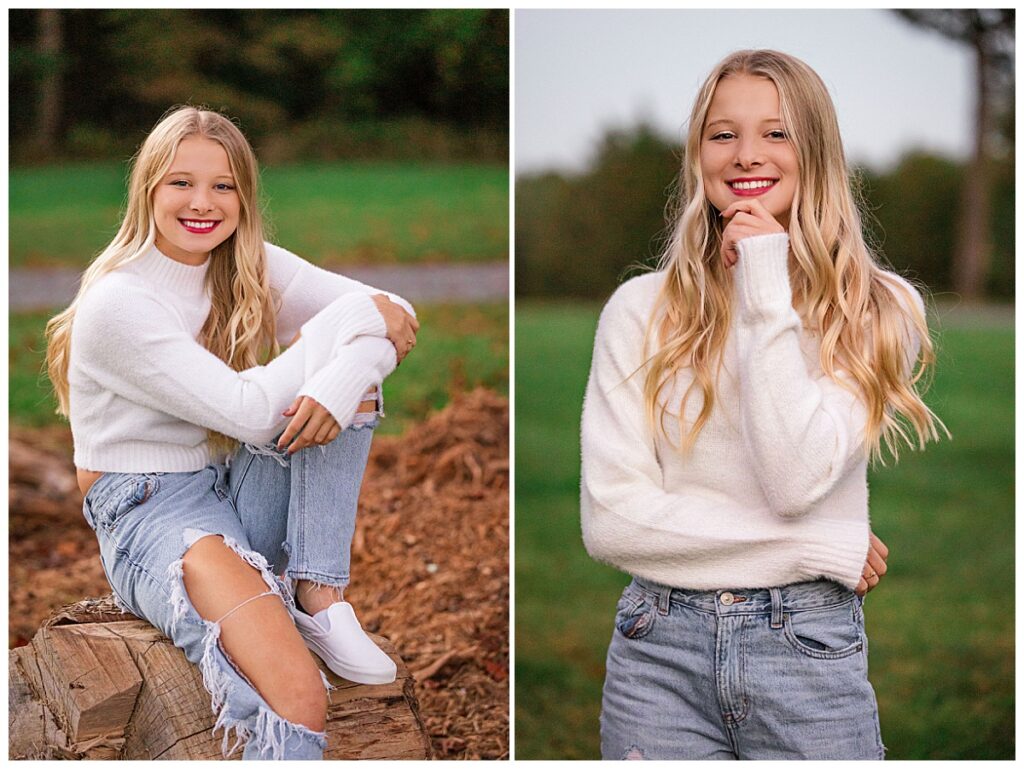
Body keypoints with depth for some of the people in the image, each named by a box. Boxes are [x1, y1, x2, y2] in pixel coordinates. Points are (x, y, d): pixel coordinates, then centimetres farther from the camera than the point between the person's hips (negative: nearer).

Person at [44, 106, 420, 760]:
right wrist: (351, 318, -17)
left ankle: (319, 597, -16)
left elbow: (399, 315, -5)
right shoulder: (116, 302, -15)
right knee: (298, 702, -33)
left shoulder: (253, 267, 4)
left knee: (350, 369, -17)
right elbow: (248, 409, -22)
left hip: (241, 492, 7)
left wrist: (342, 380, -26)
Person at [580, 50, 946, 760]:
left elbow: (797, 480, -14)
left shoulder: (878, 310, -1)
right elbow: (608, 520, -7)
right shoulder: (641, 310, 0)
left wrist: (768, 299, -13)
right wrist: (822, 550, -9)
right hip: (660, 653, 1)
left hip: (807, 650, 0)